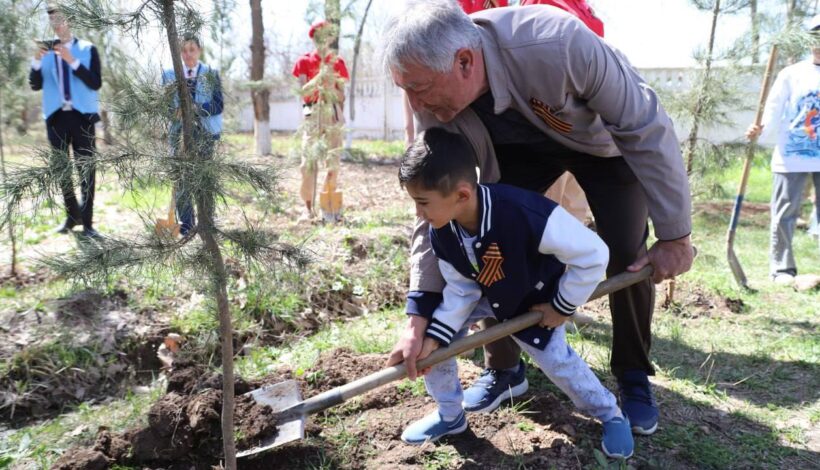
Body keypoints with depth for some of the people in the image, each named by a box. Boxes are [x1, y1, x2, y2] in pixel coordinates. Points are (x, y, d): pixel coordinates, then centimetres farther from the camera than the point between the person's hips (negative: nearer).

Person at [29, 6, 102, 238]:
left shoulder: (88, 49, 2)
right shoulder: (46, 49, 11)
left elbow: (96, 83, -9)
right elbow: (35, 85, 6)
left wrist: (72, 61, -18)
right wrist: (37, 60, -9)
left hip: (82, 115, -3)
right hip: (56, 116, 4)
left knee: (86, 170, -3)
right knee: (61, 169, 10)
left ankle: (86, 222, 3)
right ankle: (72, 216, 25)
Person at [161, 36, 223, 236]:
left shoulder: (211, 74, 4)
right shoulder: (170, 74, 8)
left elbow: (218, 105, -4)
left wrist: (195, 108, -18)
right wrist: (176, 109, -16)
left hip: (205, 131, -1)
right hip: (180, 131, 2)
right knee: (181, 177, 1)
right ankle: (186, 224, 11)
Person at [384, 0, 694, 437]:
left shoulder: (561, 44, -43)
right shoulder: (433, 101, -28)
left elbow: (646, 128, -30)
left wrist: (673, 235, -24)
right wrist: (419, 314, -25)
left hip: (604, 138, -3)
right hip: (518, 148, 3)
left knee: (627, 258, -11)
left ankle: (634, 378, 14)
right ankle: (503, 369, 14)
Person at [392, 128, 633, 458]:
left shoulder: (523, 213, -44)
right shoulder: (441, 233, -24)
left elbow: (593, 254, -34)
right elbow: (460, 290, -12)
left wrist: (562, 307, -22)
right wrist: (432, 337, -23)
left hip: (536, 298, -4)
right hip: (485, 294, 5)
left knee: (555, 359, -4)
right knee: (432, 328, -7)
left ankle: (610, 414, 28)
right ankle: (450, 415, 14)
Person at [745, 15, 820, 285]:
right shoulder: (791, 74, 0)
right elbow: (773, 114, -5)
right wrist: (760, 129, -24)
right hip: (791, 157, -2)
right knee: (785, 214, 3)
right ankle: (782, 268, 12)